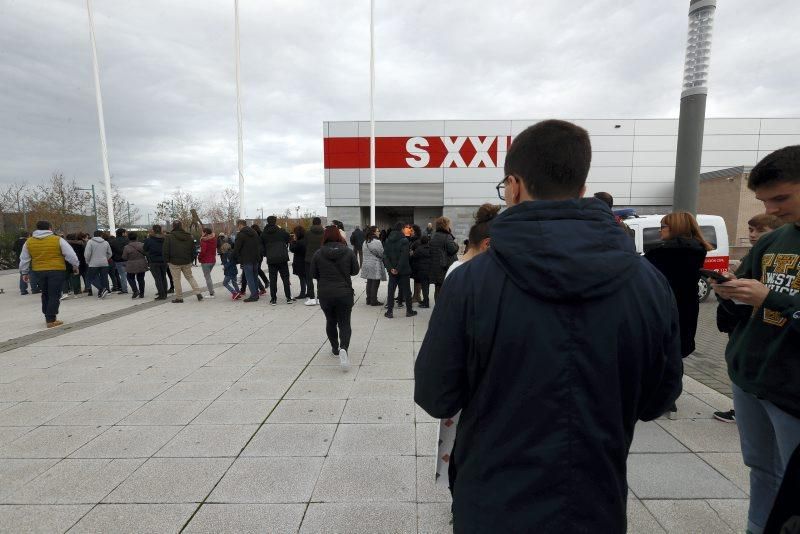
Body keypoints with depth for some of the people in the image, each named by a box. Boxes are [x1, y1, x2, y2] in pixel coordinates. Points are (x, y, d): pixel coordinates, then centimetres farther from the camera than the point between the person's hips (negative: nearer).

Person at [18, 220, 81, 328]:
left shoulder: (29, 242, 6)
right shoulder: (58, 240, -6)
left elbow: (24, 259, 13)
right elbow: (71, 255, -5)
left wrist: (25, 273, 23)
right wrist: (75, 266, 8)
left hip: (39, 271, 4)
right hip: (57, 271, -4)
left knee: (45, 294, 19)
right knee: (54, 295, 0)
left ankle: (48, 316, 25)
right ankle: (51, 320, -2)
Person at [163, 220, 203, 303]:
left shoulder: (169, 237, -10)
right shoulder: (189, 237, 4)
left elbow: (165, 251, -9)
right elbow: (193, 250, 9)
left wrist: (167, 260, 2)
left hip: (174, 262, -4)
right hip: (187, 262, 4)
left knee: (176, 280, 4)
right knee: (190, 277, 15)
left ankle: (179, 298, 9)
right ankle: (198, 293, 6)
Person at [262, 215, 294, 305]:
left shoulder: (263, 234, 5)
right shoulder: (281, 231, -2)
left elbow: (262, 247, 9)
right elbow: (288, 240, 7)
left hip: (271, 260, 2)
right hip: (282, 258, -1)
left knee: (272, 279, 6)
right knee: (285, 278, 5)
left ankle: (273, 299, 5)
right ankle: (288, 298, 6)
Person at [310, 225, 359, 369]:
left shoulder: (318, 254, -6)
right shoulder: (348, 252, -6)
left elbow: (314, 274, 2)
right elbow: (355, 271, 3)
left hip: (324, 294, 1)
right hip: (344, 293, -1)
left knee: (331, 321, 20)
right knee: (344, 322, 6)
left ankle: (335, 348, 33)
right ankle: (343, 348, -18)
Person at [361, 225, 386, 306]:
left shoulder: (365, 242, 10)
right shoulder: (377, 242, -15)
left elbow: (366, 253, 14)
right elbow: (381, 253, -11)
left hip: (367, 264, 8)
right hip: (375, 266, -8)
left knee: (369, 283, 14)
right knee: (375, 283, 0)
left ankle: (369, 300, 20)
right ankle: (374, 301, 4)